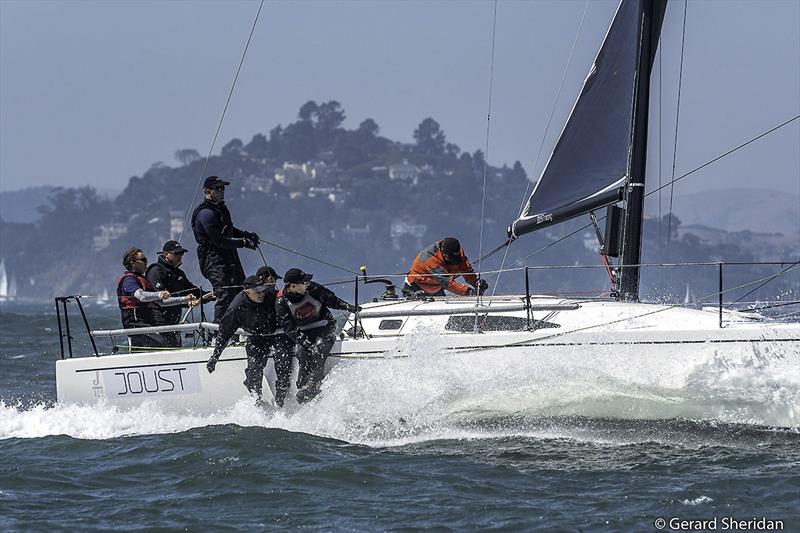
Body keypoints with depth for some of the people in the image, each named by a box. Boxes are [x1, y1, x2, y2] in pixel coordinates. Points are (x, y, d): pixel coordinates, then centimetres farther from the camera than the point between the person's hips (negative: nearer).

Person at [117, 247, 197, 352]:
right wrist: (159, 294, -45)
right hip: (136, 324, -10)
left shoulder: (142, 280, 24)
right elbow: (141, 296, -28)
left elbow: (162, 301, 24)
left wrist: (184, 300, 15)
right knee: (161, 344, -26)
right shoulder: (128, 280, -7)